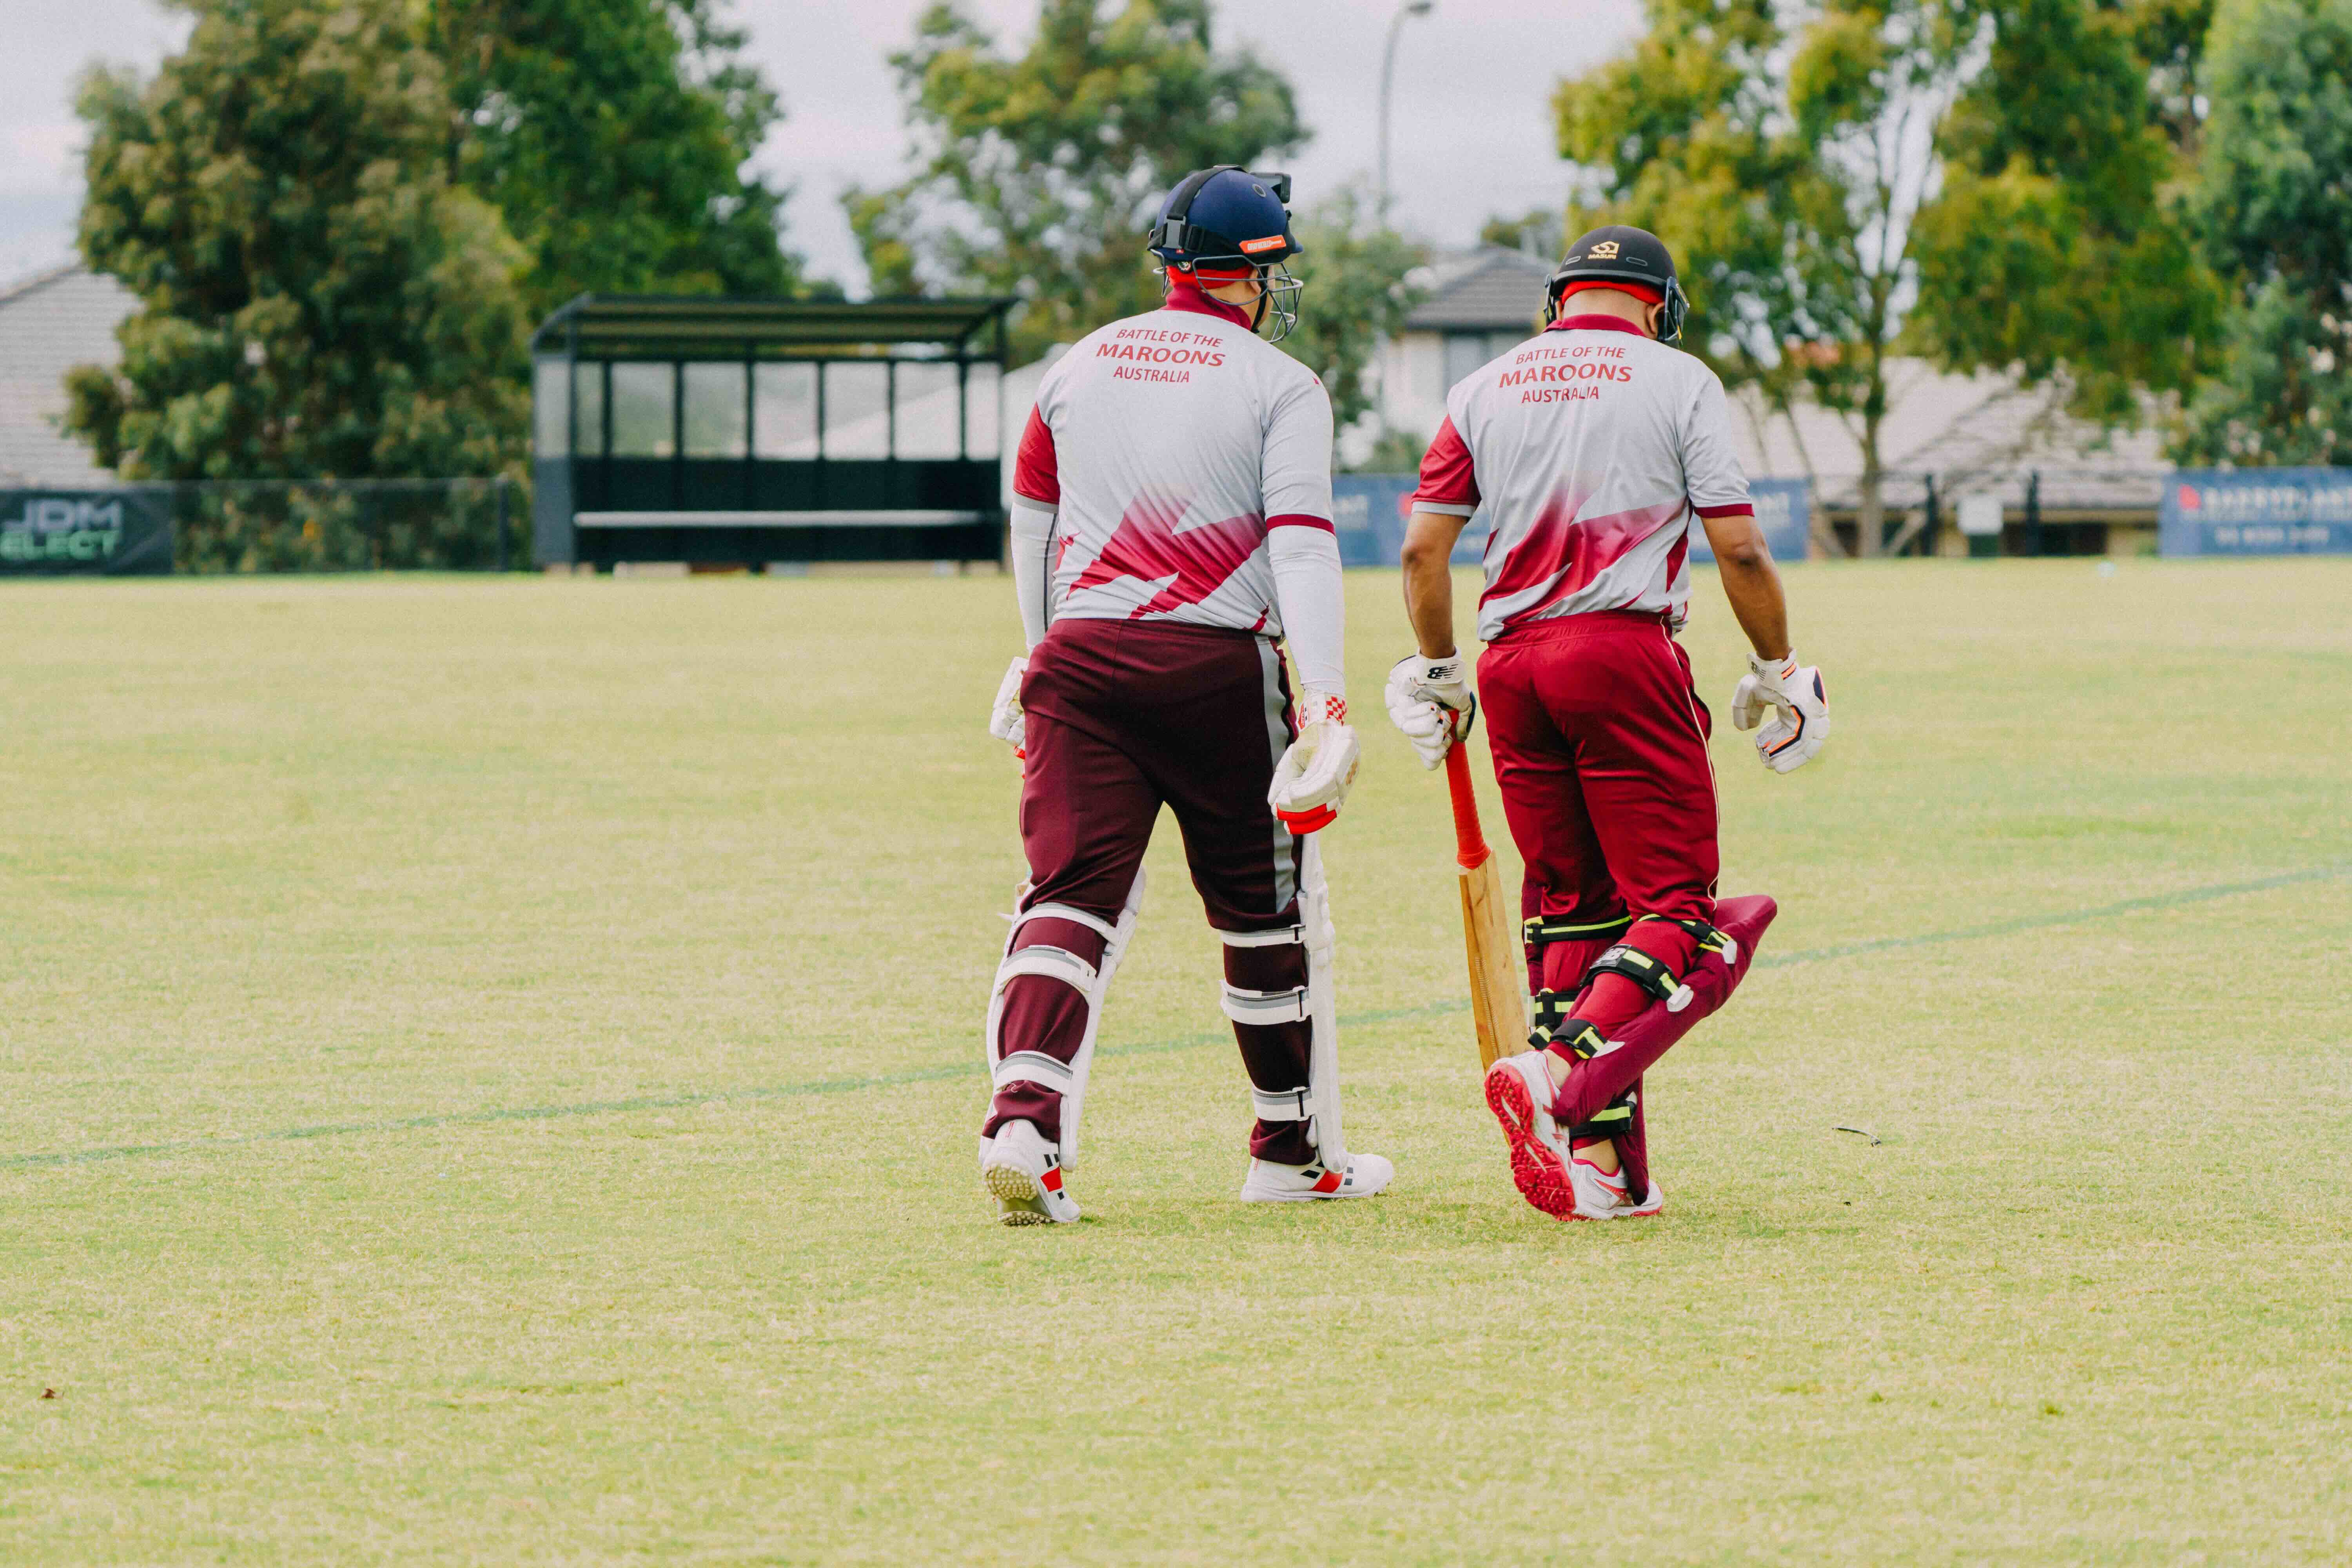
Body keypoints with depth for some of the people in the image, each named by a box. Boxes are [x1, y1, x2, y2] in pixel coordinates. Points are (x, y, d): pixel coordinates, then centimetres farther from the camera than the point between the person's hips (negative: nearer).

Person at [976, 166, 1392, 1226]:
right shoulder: (1279, 385, -1)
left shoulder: (1078, 367, 13)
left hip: (1079, 660, 3)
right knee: (1268, 910, 12)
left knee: (1071, 893, -2)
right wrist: (1326, 702, -18)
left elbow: (1032, 532, 22)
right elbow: (1301, 543, -12)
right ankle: (1293, 1150, 23)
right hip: (1217, 664, -3)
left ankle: (1023, 1119, -24)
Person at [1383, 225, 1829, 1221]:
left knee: (1570, 907, 10)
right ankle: (1558, 1075, -28)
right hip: (1625, 652, -5)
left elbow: (1422, 548, 10)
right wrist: (1776, 671, 10)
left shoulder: (1485, 390, 15)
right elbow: (1738, 549, -1)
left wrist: (1434, 672, 22)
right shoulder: (1677, 381, 4)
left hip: (1511, 662, 5)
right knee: (1676, 906, -4)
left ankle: (1600, 1160, 4)